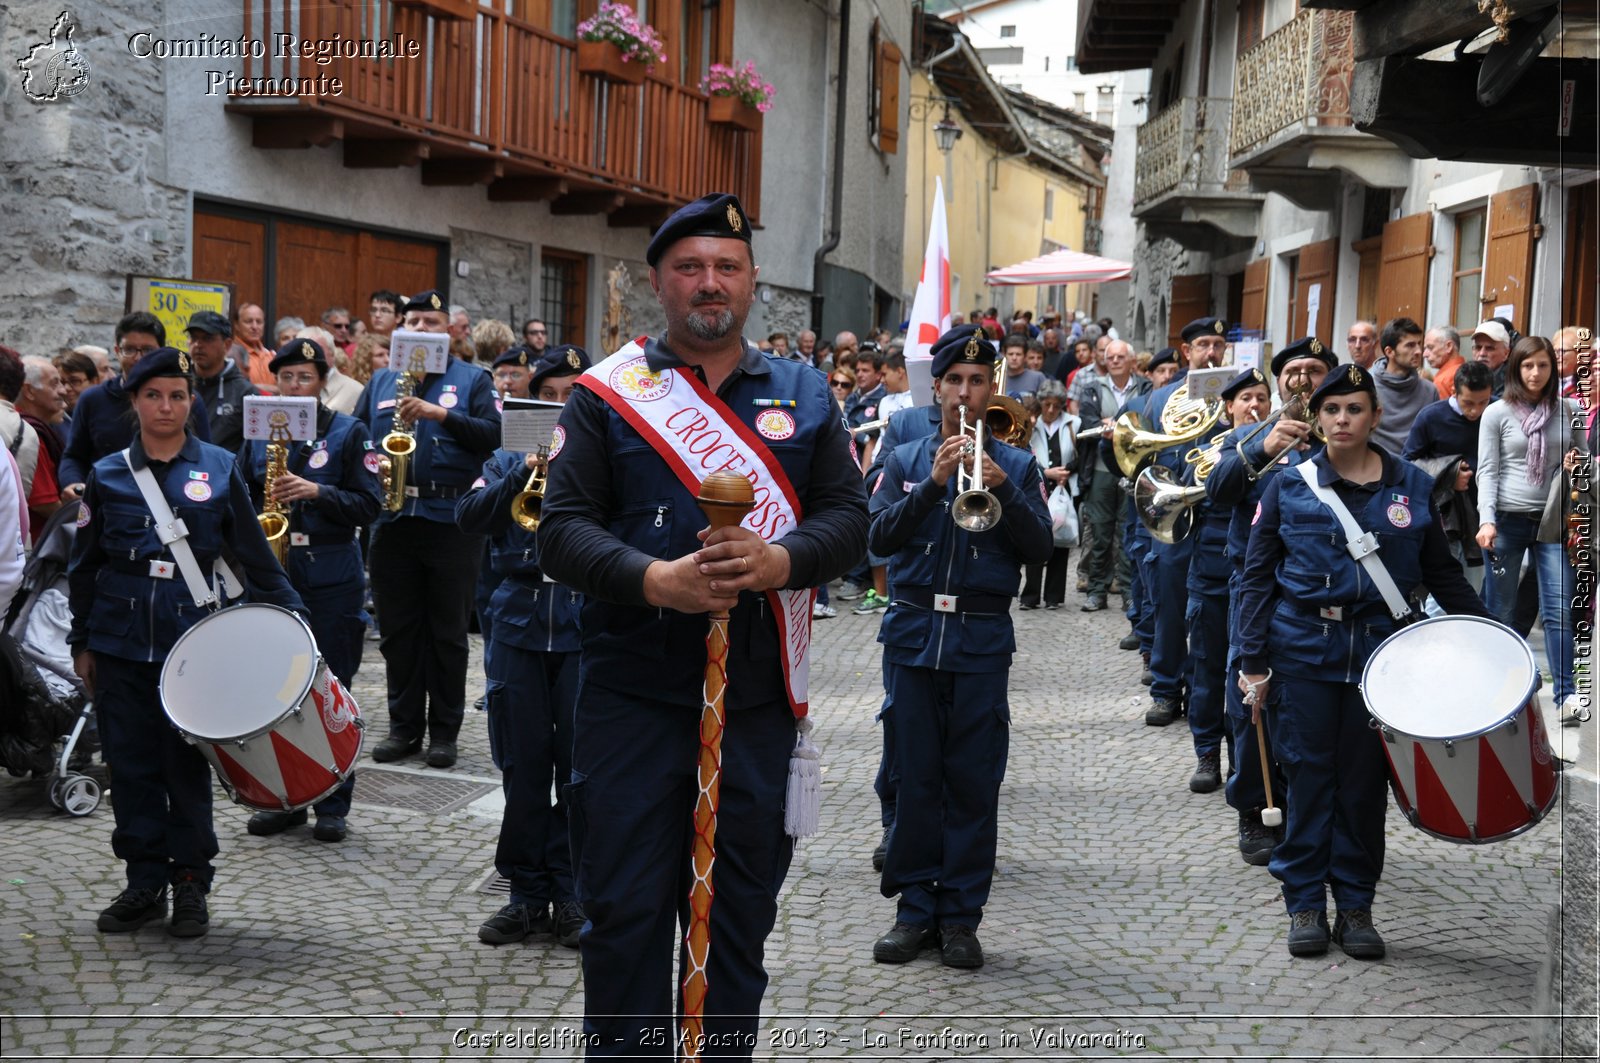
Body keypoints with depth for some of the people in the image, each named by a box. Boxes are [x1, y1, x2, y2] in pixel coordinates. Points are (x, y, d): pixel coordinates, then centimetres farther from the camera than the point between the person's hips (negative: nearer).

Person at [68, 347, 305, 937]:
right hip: (121, 637, 2)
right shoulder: (107, 475, 6)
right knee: (132, 761, 5)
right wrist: (81, 643, 10)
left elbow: (255, 556, 5)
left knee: (187, 762, 2)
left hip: (193, 632, -2)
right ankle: (144, 882, 16)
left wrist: (291, 617, -1)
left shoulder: (220, 469, 2)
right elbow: (84, 566, 12)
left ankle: (190, 884, 15)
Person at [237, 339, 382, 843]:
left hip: (331, 576, -3)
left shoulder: (348, 432, 1)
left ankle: (332, 804, 9)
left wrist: (317, 492, -18)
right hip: (271, 571, 3)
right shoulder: (258, 433, 11)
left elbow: (369, 504, -5)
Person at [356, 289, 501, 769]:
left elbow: (492, 434, -8)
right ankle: (404, 726, 16)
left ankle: (444, 730, 10)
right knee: (398, 630, 7)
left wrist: (440, 413, -19)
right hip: (393, 519, 3)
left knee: (448, 632, 2)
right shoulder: (381, 381, 15)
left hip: (451, 520, -3)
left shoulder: (472, 379, 5)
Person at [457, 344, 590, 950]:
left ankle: (572, 894, 10)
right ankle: (527, 894, 16)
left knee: (581, 765, 0)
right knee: (522, 765, 6)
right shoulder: (509, 460, 13)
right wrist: (523, 472, -15)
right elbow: (468, 517, -3)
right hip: (519, 621, 2)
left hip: (587, 624, -2)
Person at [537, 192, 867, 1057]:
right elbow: (562, 529, -5)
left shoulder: (803, 395, 10)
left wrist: (777, 560, -17)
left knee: (742, 910, 11)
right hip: (633, 688, -2)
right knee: (625, 907, 3)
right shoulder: (606, 394, 2)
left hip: (759, 694, 2)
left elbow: (847, 516, 4)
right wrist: (657, 581, -22)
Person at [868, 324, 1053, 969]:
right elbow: (880, 537, -5)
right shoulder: (905, 462, 9)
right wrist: (933, 484, -17)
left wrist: (1002, 489, -15)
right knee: (916, 777, 3)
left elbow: (1040, 550, -1)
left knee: (974, 781, 0)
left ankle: (960, 915, 8)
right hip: (914, 632, 1)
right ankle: (915, 909, 12)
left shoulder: (1017, 466, 9)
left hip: (982, 641, 0)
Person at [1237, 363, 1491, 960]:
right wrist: (1253, 663, -3)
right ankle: (1305, 904, 12)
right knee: (1309, 775, 2)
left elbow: (1441, 572, 12)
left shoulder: (1412, 487, 4)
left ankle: (1356, 906, 16)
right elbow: (1257, 577, 2)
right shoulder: (1290, 487, 1)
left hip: (1380, 649, 1)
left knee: (1365, 778, 6)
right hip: (1304, 650, -1)